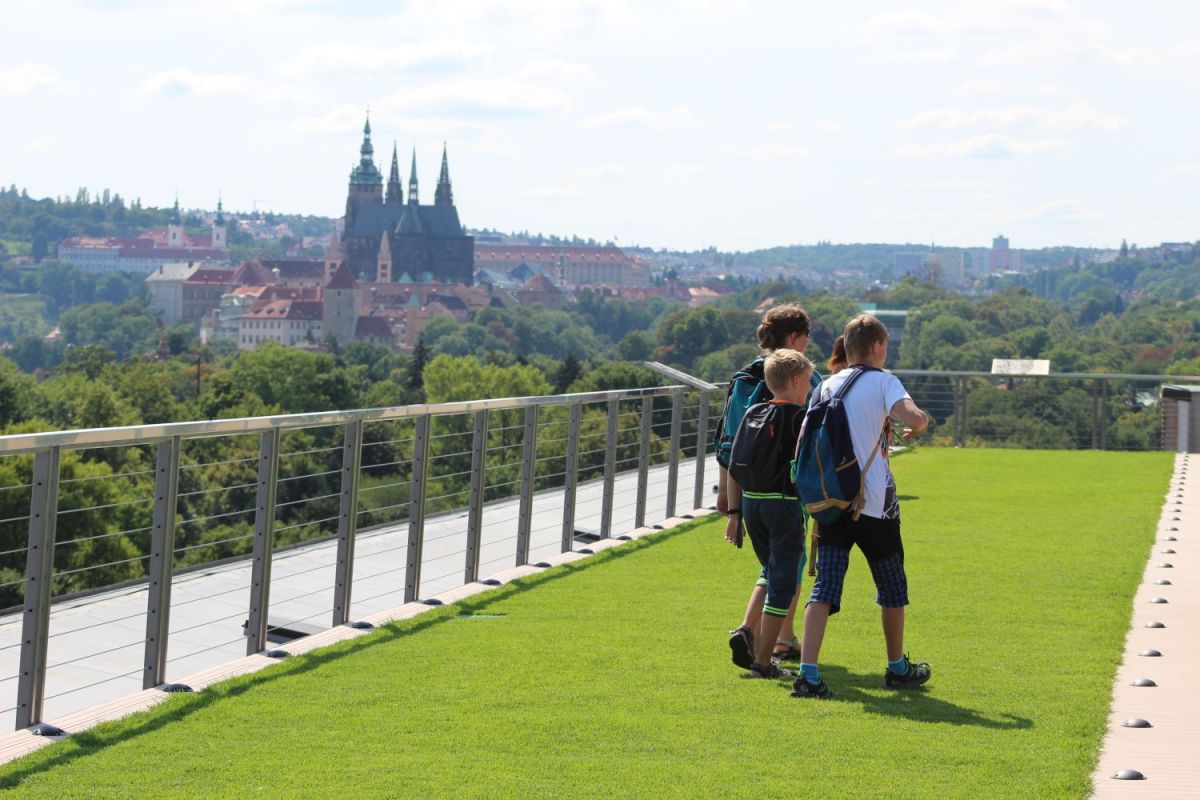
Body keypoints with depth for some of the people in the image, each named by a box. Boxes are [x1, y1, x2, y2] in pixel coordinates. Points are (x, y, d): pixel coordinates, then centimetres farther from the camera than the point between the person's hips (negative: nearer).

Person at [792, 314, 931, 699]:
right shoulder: (882, 381, -5)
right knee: (892, 587, 15)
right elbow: (916, 416, -24)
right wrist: (915, 428, -1)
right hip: (874, 502, -4)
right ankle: (897, 668, 28)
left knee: (824, 588, -2)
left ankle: (808, 673, -16)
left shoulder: (828, 385, 11)